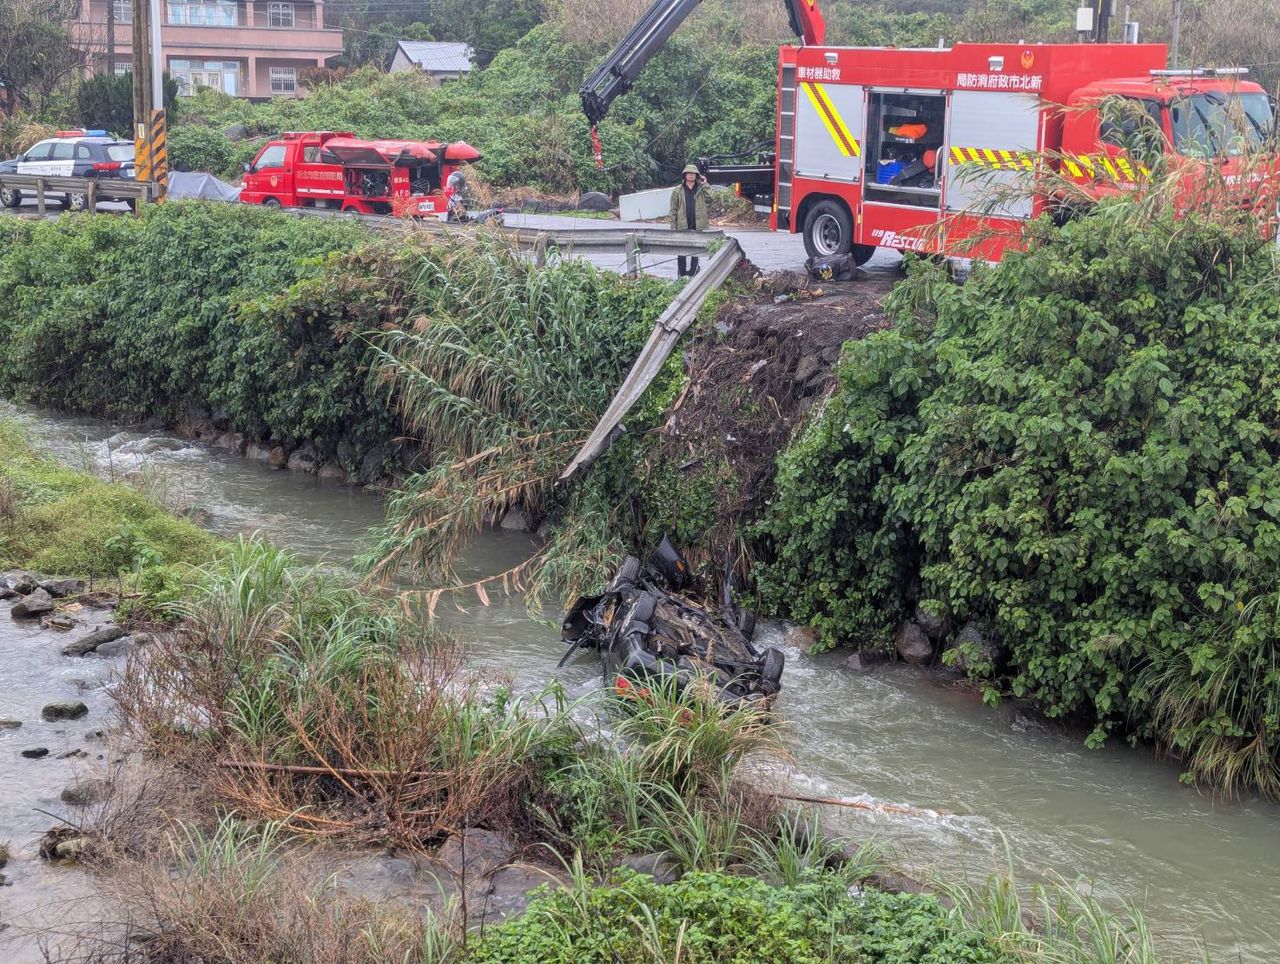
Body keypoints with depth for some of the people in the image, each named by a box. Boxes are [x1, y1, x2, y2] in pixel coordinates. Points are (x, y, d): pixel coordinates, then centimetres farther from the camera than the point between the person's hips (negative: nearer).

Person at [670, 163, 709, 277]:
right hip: (682, 226, -1)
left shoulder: (700, 189, 5)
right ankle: (683, 274, 10)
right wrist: (673, 226, -5)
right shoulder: (678, 190, 1)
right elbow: (673, 210, 1)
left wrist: (705, 184, -12)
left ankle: (692, 273, 17)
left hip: (697, 225, 1)